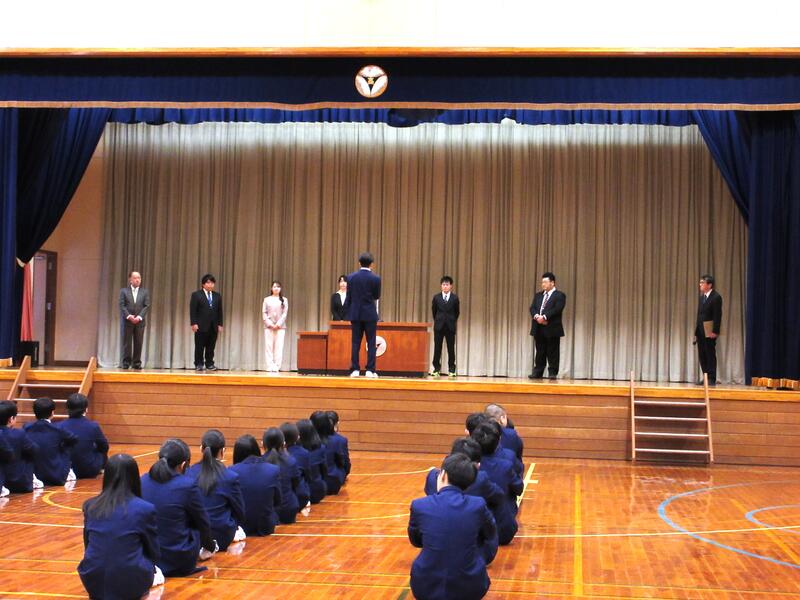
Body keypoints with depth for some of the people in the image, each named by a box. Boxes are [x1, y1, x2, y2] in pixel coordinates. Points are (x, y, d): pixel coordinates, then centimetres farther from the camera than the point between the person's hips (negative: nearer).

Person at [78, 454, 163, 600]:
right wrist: (152, 571, 27)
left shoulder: (89, 506, 3)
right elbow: (153, 552, 6)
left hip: (93, 583, 2)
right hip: (130, 585, -2)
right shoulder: (145, 509, -7)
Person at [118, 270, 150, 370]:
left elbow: (146, 306, 2)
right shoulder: (124, 291, 7)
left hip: (139, 321, 1)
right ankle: (126, 363, 4)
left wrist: (139, 317, -11)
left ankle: (137, 363, 4)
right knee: (127, 343, 0)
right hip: (127, 321, -1)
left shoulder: (145, 292, 10)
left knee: (138, 343, 0)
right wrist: (129, 316, -14)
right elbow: (122, 305, -1)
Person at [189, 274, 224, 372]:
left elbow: (220, 311, 12)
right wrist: (194, 323, -12)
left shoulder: (217, 296, 12)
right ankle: (199, 364, 7)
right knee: (199, 347, 1)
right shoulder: (196, 295, 1)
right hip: (201, 326, -3)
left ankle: (210, 364, 9)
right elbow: (193, 310, -4)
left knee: (211, 347, 4)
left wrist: (220, 324, 6)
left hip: (213, 326, 3)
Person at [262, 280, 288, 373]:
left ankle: (276, 367, -5)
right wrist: (270, 324, -9)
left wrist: (278, 324, -10)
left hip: (280, 326, 0)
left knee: (279, 347, -5)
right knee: (269, 347, -4)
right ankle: (270, 367, -4)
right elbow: (264, 313, 4)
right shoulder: (267, 299, 10)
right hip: (269, 326, 0)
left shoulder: (284, 300, 9)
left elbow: (285, 313, 2)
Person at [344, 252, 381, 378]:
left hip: (355, 314, 2)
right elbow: (376, 297, 2)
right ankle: (370, 370, -1)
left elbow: (349, 297, 2)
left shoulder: (351, 277, -2)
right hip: (370, 314, -2)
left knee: (356, 343, 5)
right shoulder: (375, 279, -8)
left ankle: (355, 370, 3)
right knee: (371, 343, 2)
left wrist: (348, 313, 10)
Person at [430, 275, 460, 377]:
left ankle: (451, 370, 6)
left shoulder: (455, 298, -1)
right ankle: (436, 369, 7)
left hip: (450, 326, -1)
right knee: (437, 348, 1)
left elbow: (457, 312, 9)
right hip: (439, 326, 1)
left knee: (451, 348, 1)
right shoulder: (436, 297, 2)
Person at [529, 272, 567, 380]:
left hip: (552, 328, -5)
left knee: (552, 353, -2)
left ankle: (553, 373, 2)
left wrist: (544, 317, -22)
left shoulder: (559, 295, -1)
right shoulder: (538, 295, 19)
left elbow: (557, 309, -15)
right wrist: (536, 316, -14)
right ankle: (537, 373, 11)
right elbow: (532, 308, 7)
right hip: (539, 328, 5)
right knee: (540, 352, 8)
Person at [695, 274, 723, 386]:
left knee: (710, 355, -3)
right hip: (700, 331, 8)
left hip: (709, 331, -8)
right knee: (702, 355, 8)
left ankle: (712, 379, 1)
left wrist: (715, 331, -20)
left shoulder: (716, 297, -9)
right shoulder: (702, 296, 16)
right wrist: (696, 331, 13)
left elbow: (717, 316, -15)